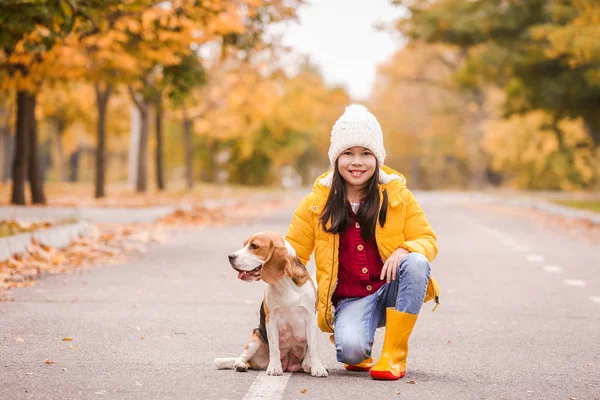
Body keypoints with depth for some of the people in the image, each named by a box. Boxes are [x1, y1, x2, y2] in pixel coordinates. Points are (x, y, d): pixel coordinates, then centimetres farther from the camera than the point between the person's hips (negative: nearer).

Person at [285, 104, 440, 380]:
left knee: (416, 262, -32)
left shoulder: (398, 195, 1)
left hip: (392, 289, 1)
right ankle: (360, 354, 10)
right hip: (350, 300, -1)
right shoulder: (317, 202, 1)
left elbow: (427, 241, 1)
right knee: (351, 350, -32)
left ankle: (394, 355, -21)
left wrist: (404, 250, -23)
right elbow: (293, 251, 4)